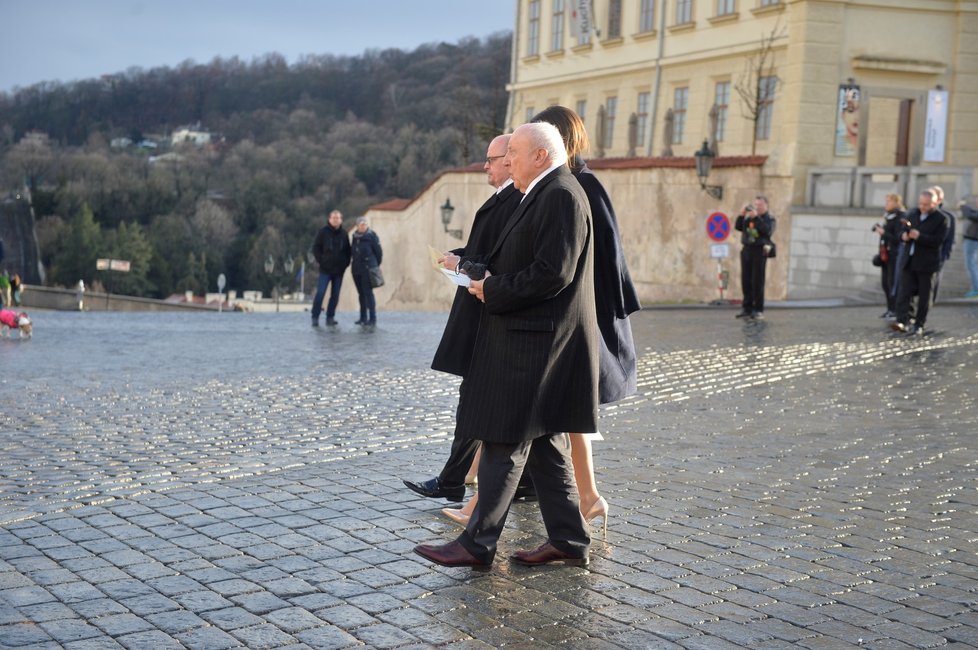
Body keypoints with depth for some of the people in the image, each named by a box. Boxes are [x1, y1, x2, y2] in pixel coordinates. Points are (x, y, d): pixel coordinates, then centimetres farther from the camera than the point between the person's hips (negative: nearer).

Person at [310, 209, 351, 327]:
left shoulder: (344, 234, 7)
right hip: (325, 269, -4)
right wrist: (321, 261, -6)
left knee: (335, 295, 5)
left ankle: (330, 317, 13)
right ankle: (315, 317, -4)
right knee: (320, 293, -9)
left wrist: (345, 263, 3)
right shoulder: (323, 232, -2)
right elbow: (316, 248, 0)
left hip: (339, 270, 4)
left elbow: (348, 251, 14)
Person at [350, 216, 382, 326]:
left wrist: (375, 266, 5)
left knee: (368, 292, -9)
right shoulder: (355, 236, 11)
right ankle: (363, 318, 15)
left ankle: (372, 318, -7)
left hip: (367, 269, -6)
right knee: (361, 293, 9)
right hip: (356, 269, 6)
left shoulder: (372, 236, -5)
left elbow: (379, 252, -2)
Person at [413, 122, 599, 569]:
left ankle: (478, 544, 1)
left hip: (534, 343, -10)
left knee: (504, 443, -5)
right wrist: (486, 277, 7)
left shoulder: (560, 195, -15)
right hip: (532, 341, 10)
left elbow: (552, 273, -23)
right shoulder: (545, 195, 17)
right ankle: (568, 540, 18)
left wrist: (492, 291, -13)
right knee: (544, 442, 12)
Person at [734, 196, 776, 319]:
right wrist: (742, 215, -4)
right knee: (746, 281, 7)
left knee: (757, 282, -4)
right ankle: (747, 308, 15)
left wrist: (756, 217, -20)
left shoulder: (770, 219, 1)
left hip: (759, 252, -5)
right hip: (747, 250, 5)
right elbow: (738, 227, 9)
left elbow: (767, 231, -17)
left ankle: (758, 310, 1)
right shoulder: (749, 217, 14)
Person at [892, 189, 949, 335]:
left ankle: (919, 324, 12)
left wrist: (919, 237, -26)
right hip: (909, 261, 4)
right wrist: (904, 236, -7)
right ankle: (903, 321, -11)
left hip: (927, 263, -4)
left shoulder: (941, 219, -7)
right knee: (904, 291, -6)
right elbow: (903, 231, 17)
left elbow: (938, 241, -15)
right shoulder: (913, 214, 11)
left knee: (924, 295, 4)